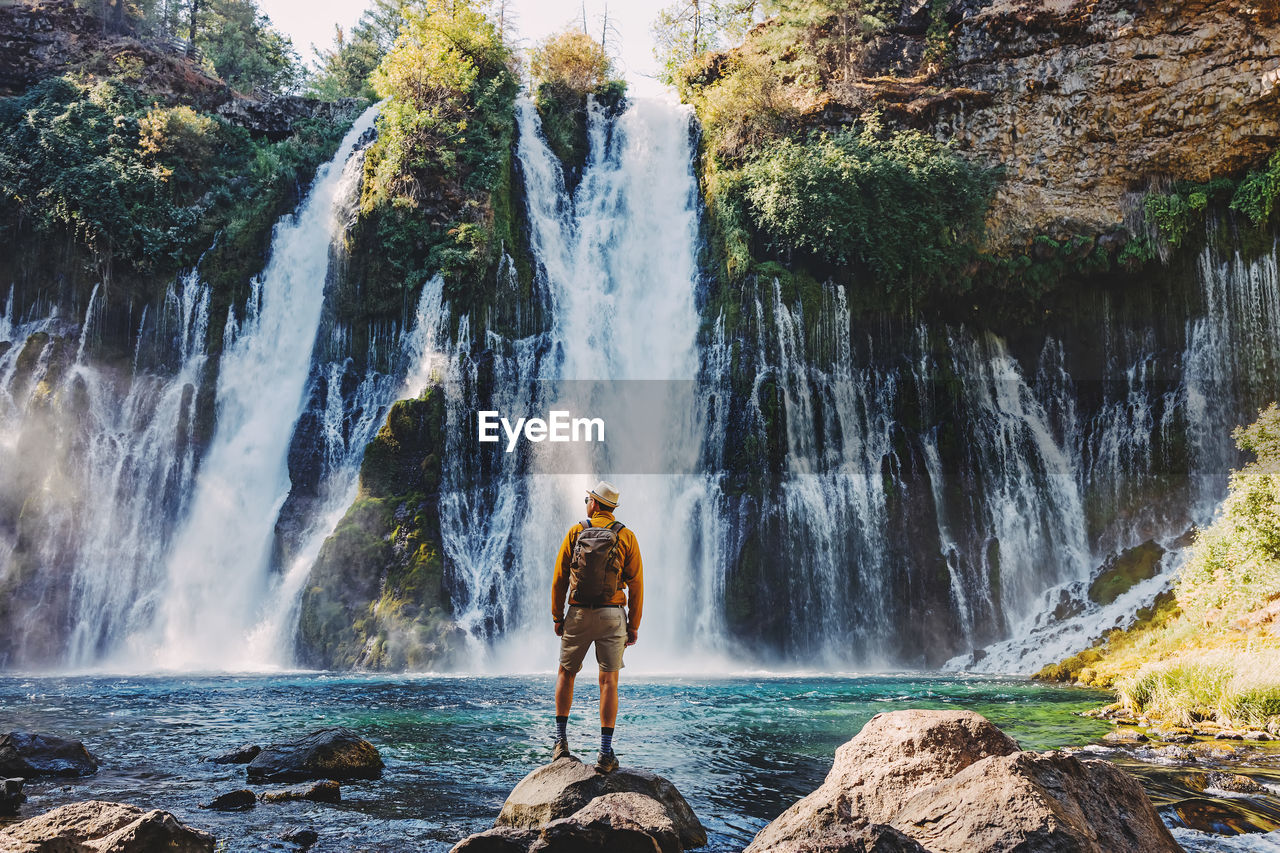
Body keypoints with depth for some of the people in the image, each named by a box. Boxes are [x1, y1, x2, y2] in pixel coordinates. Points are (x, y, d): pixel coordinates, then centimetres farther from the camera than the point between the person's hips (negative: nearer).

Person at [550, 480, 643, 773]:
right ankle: (606, 754, 0)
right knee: (609, 680, 1)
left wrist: (557, 617, 8)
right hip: (612, 617, 0)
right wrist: (634, 625, 4)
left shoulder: (575, 532, 0)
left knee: (566, 674, 18)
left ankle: (561, 740, 18)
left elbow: (559, 579, 1)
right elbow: (636, 584, -2)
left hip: (578, 616, 1)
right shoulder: (626, 537, -1)